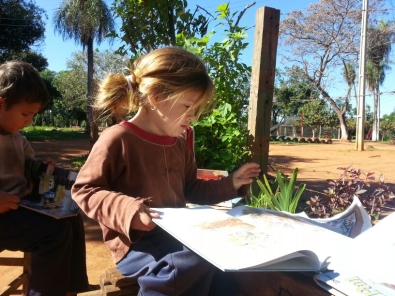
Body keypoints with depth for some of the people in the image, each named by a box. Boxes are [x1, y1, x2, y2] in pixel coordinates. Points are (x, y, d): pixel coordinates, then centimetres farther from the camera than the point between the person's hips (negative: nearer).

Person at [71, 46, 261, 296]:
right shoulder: (117, 140, -13)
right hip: (138, 243, -7)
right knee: (195, 266, -28)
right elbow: (83, 190, -10)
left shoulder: (179, 144, 10)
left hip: (177, 235, 7)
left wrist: (230, 184, 10)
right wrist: (128, 209, -26)